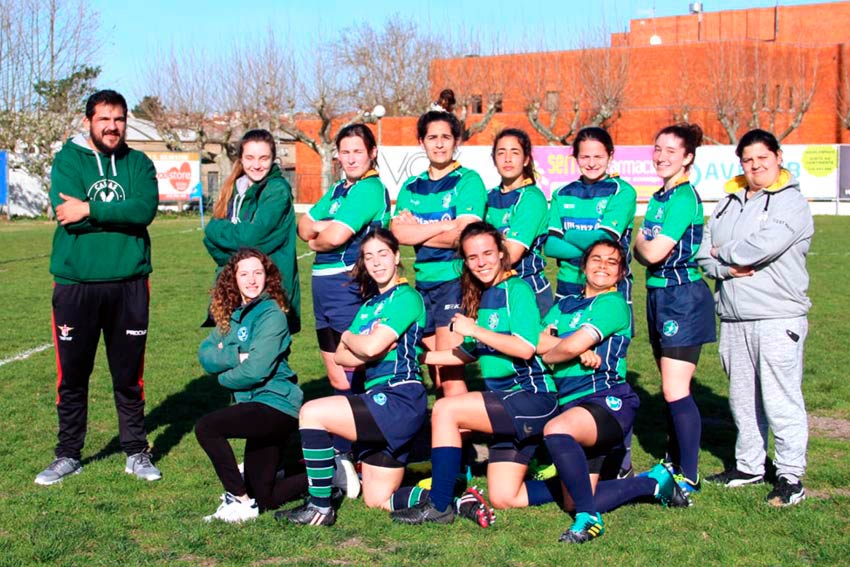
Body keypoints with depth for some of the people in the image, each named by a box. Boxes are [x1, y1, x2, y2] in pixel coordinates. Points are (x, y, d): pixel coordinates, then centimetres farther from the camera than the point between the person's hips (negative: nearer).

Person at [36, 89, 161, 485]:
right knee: (72, 375, 7)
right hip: (75, 284, -1)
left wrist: (90, 210, -17)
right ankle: (68, 456, 21)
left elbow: (145, 209, -13)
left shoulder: (139, 164, 6)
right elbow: (64, 211, -14)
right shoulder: (68, 159, 3)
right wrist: (119, 214, -14)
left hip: (129, 285, 1)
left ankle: (136, 453, 21)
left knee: (129, 375, 9)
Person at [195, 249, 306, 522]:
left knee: (206, 427, -22)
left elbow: (256, 370, -22)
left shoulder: (271, 314, -12)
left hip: (276, 404, -8)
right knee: (264, 500, 10)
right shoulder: (233, 315, 12)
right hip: (257, 405, 9)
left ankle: (239, 500, -9)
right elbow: (205, 354, 0)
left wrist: (223, 377, -5)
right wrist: (236, 355, -17)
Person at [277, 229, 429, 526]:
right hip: (380, 399, 10)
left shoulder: (407, 298, -6)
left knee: (312, 412, -18)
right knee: (378, 501, 9)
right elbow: (341, 356, 11)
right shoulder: (370, 304, 20)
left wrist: (348, 337, 3)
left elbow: (371, 347, -18)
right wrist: (370, 351, -9)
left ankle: (320, 507, -10)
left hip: (399, 400, -10)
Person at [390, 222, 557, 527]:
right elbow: (469, 353, 20)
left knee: (445, 409, -20)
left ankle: (439, 505, -10)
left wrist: (474, 329, -18)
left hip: (532, 398, -9)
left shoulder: (516, 289, -11)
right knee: (503, 499, 4)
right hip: (508, 402, 9)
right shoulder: (480, 298, 14)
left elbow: (525, 348, -22)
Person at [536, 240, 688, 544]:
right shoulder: (564, 305, 20)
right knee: (575, 504, 4)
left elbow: (574, 345, -14)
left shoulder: (613, 303, -2)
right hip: (573, 406, 8)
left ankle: (589, 518, -25)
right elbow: (539, 341, 2)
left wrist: (548, 354, 5)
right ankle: (655, 481, 23)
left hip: (608, 401, -8)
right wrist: (580, 352, -12)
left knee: (556, 430, -39)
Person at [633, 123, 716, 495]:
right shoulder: (658, 198, 14)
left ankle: (689, 476, -2)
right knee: (670, 388, 15)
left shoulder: (684, 197, -14)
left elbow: (653, 253, -20)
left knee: (675, 390, -9)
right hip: (659, 295, 9)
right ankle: (673, 462, 25)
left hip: (684, 297, -9)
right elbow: (641, 252, 11)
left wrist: (641, 243, 0)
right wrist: (645, 246, -11)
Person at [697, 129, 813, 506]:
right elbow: (704, 253, 9)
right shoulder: (729, 202, 16)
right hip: (733, 317, 7)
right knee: (743, 396, 14)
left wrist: (724, 252, -3)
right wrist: (729, 267, -10)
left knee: (781, 397, -6)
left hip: (778, 318, -6)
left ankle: (791, 475, 2)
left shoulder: (792, 203, -4)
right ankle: (749, 465, 26)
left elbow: (762, 246, -19)